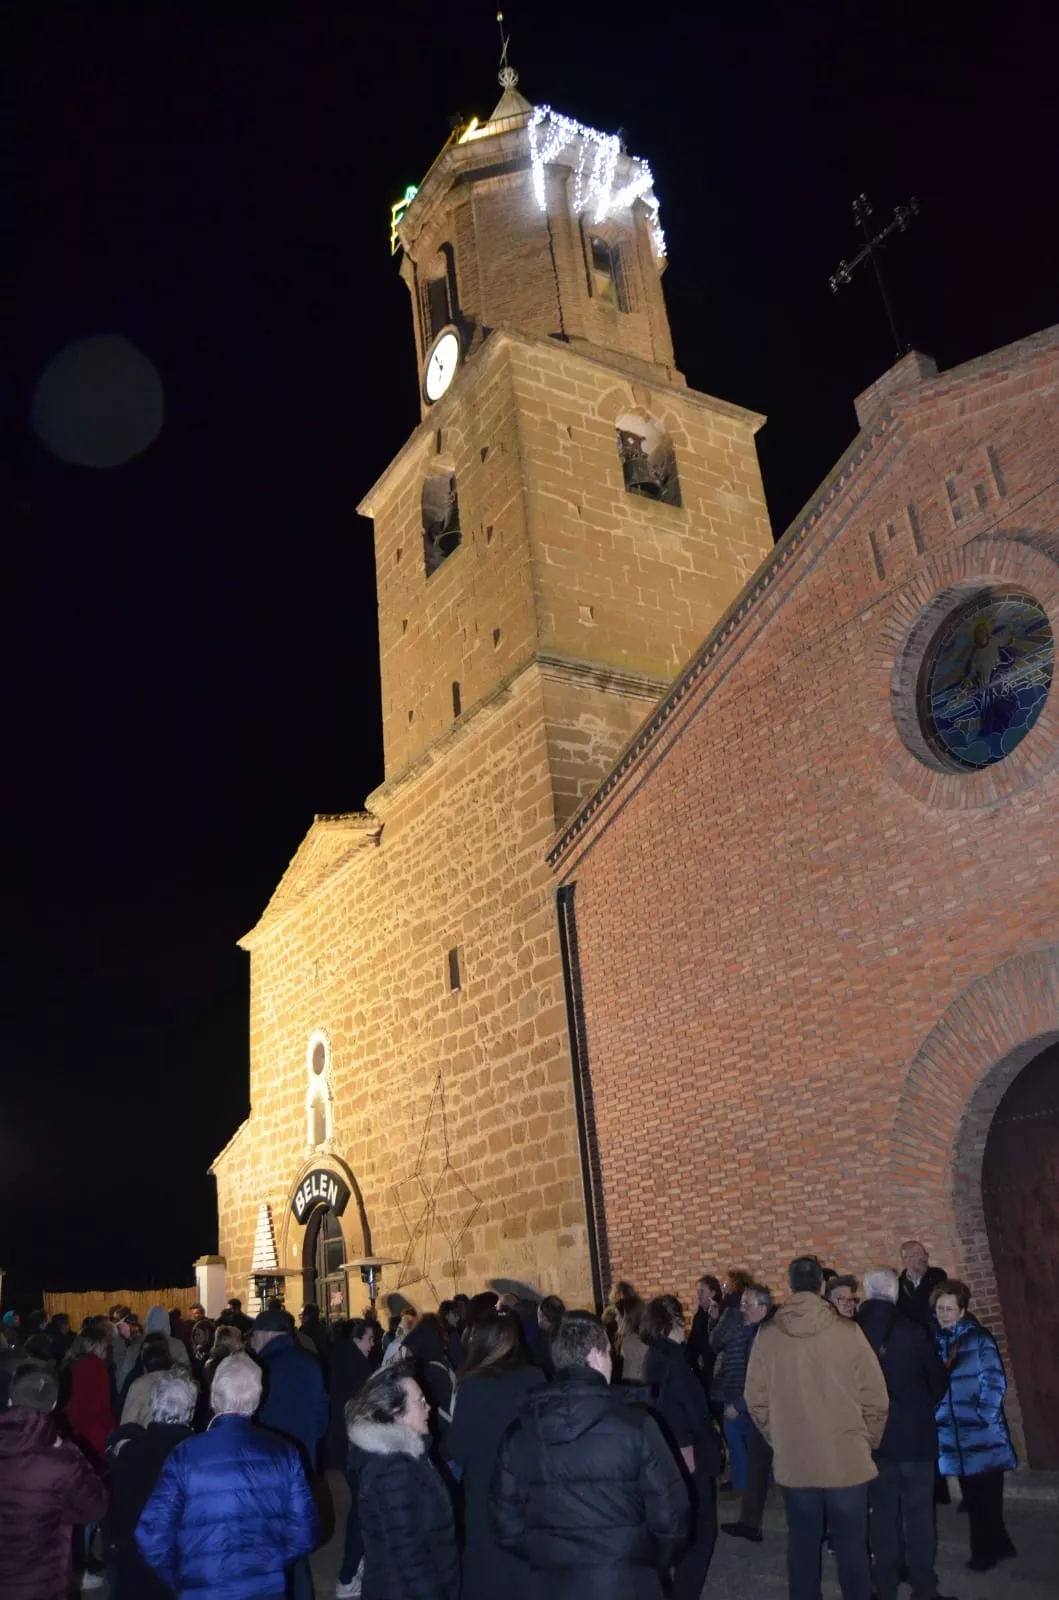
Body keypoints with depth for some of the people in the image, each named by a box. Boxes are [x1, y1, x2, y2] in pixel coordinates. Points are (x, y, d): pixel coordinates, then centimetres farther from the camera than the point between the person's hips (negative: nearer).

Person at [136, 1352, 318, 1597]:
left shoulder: (185, 1455, -11)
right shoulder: (283, 1453, -6)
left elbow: (153, 1535, -12)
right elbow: (304, 1531, -3)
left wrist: (176, 1579, 6)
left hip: (202, 1589, -1)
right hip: (267, 1588, 2)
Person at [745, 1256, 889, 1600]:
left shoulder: (767, 1335, -7)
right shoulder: (847, 1331, -12)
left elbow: (756, 1399, -2)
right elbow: (875, 1397, -6)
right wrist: (868, 1440, 11)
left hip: (793, 1460, 2)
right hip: (846, 1458, -1)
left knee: (802, 1542, 15)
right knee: (851, 1544, 11)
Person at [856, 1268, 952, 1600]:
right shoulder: (912, 1330, -15)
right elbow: (938, 1378, -5)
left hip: (873, 1435, 2)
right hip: (914, 1433, -2)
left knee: (883, 1514, 14)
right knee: (919, 1513, 9)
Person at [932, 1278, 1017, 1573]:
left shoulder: (979, 1339, -7)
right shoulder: (934, 1341, 4)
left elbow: (994, 1382, -10)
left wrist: (984, 1417, -13)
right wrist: (936, 1416, 2)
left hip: (982, 1433, -4)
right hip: (954, 1435, 4)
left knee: (986, 1495, 2)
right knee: (973, 1496, 13)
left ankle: (987, 1550, 16)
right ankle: (996, 1546, 27)